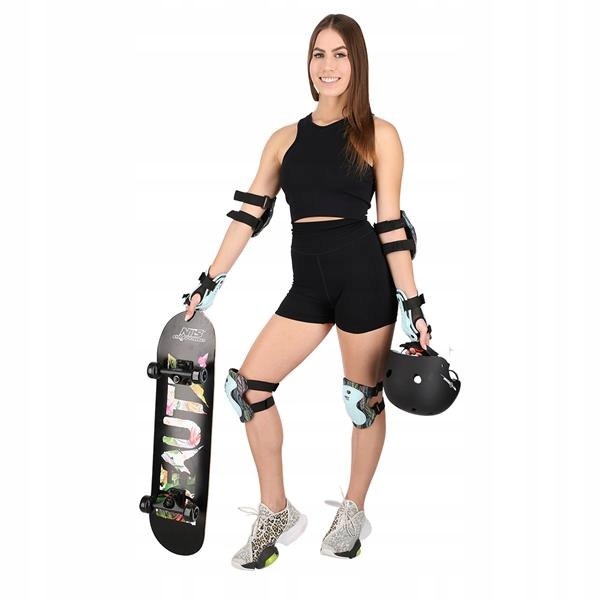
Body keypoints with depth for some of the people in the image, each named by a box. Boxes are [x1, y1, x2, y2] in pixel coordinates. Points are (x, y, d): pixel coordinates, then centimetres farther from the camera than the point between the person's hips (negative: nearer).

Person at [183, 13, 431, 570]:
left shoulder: (378, 135, 0)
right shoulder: (284, 140, 10)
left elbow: (391, 225, -3)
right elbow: (248, 216, 9)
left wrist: (412, 304, -6)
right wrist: (208, 284, 8)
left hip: (364, 275, -4)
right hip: (308, 281, 4)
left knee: (364, 397, 6)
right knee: (248, 384, -4)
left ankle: (353, 513, 29)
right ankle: (276, 513, 12)